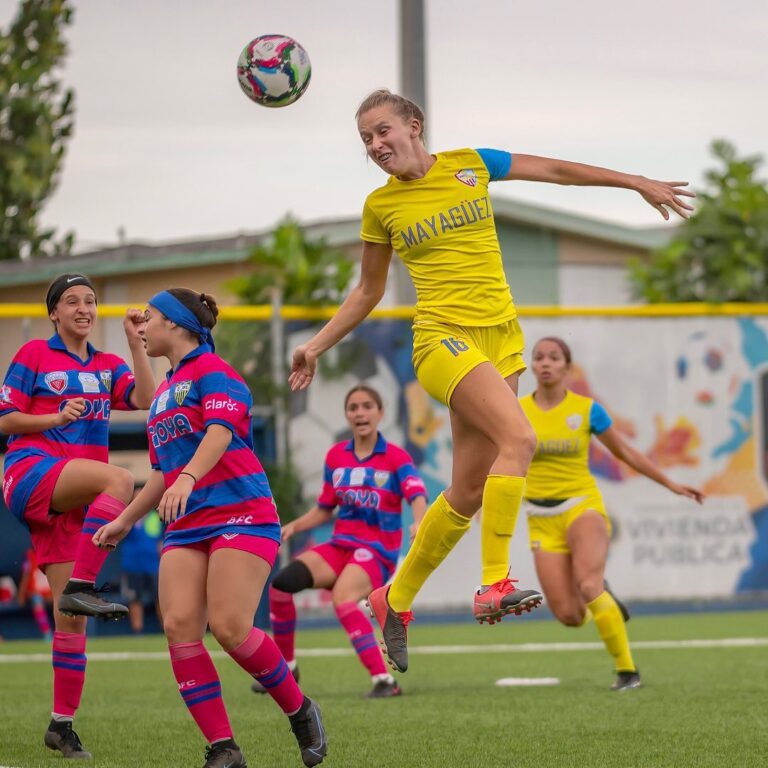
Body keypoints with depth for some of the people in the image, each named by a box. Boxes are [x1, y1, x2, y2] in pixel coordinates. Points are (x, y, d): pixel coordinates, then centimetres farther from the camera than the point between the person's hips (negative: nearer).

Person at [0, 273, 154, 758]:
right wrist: (57, 418, -11)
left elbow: (145, 400, 0)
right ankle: (81, 587, -39)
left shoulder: (108, 367, 18)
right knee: (119, 479, -34)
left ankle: (62, 724, 4)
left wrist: (136, 343, -4)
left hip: (74, 500, 5)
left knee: (71, 615, 0)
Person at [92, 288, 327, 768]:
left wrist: (187, 479, -36)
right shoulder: (164, 393, 25)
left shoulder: (212, 370, -1)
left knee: (229, 627, -20)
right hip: (186, 526, 8)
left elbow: (220, 431, -20)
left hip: (240, 513, -8)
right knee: (179, 625, -13)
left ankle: (299, 710, 4)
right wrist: (125, 521, 33)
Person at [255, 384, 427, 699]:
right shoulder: (336, 456, 9)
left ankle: (383, 680, -34)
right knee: (281, 584, -18)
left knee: (342, 598, -35)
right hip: (340, 544, 5)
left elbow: (417, 495, -21)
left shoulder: (395, 457, -4)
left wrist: (419, 522, -43)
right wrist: (293, 526, 0)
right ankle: (284, 667, 2)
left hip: (376, 551, -5)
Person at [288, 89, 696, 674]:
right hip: (443, 337, -3)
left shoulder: (469, 165, 6)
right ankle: (496, 584, -28)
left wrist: (638, 183, 17)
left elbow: (555, 170, 15)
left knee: (468, 491, 2)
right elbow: (368, 292, 17)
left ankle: (395, 599, 18)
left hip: (500, 337, 3)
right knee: (519, 438, -28)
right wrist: (317, 346, 10)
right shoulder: (381, 206, 4)